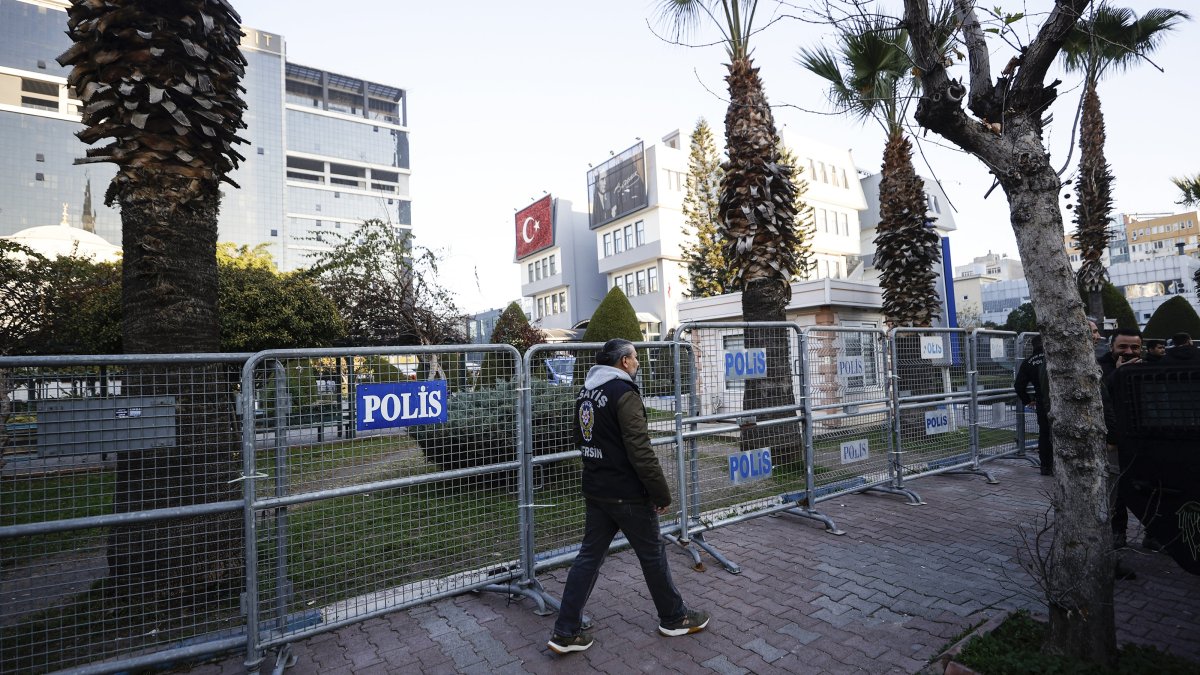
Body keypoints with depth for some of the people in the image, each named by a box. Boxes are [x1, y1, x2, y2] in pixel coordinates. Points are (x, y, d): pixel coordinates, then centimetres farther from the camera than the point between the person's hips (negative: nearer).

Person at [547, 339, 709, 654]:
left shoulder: (585, 392, 7)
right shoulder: (624, 393, -19)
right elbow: (641, 450, -22)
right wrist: (662, 493, -13)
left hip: (594, 491, 7)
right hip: (627, 494, -7)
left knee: (589, 556, 13)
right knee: (653, 555, 12)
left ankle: (565, 632, 17)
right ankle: (674, 618, 31)